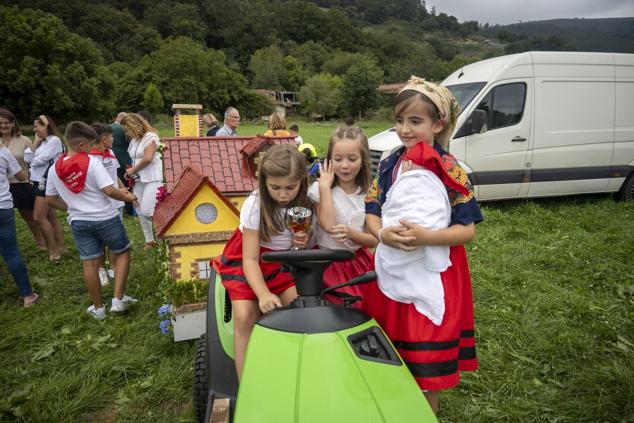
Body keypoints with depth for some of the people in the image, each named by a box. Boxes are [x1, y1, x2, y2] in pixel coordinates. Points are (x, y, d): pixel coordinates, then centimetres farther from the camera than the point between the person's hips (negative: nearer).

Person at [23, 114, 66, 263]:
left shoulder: (54, 140, -12)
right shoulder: (42, 142, 15)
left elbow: (41, 159, -17)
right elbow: (27, 158, 6)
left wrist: (32, 162, 4)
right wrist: (36, 141, 4)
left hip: (47, 182, -9)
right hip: (39, 182, 9)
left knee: (39, 217, -9)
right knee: (51, 217, 11)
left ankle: (53, 251, 0)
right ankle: (60, 247, 18)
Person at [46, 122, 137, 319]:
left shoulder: (54, 169, 1)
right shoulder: (92, 162, -16)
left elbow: (50, 199, 10)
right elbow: (109, 191, -22)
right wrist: (127, 197, -5)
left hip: (79, 222, 4)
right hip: (105, 218, -4)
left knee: (89, 264, 10)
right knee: (122, 252, 15)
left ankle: (98, 308, 24)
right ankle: (118, 300, 9)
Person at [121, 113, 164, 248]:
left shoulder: (150, 137, -9)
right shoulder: (134, 140, 15)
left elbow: (148, 158, -19)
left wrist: (132, 170, -8)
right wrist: (131, 172, 3)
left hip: (152, 179, -8)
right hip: (138, 180, 8)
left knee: (147, 211, -17)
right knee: (140, 211, 9)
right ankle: (149, 240, 20)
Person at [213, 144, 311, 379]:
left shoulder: (305, 202, -10)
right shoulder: (255, 204, -20)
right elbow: (250, 258, -22)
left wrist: (304, 243, -21)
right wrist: (264, 293, -39)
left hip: (285, 262, 3)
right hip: (248, 263, -2)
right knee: (245, 316, -24)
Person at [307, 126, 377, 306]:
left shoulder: (367, 193, 0)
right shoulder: (320, 188, -9)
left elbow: (374, 240, -2)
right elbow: (329, 225, -26)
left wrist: (350, 233, -22)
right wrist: (325, 185, -20)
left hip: (359, 262, 4)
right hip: (329, 263, -3)